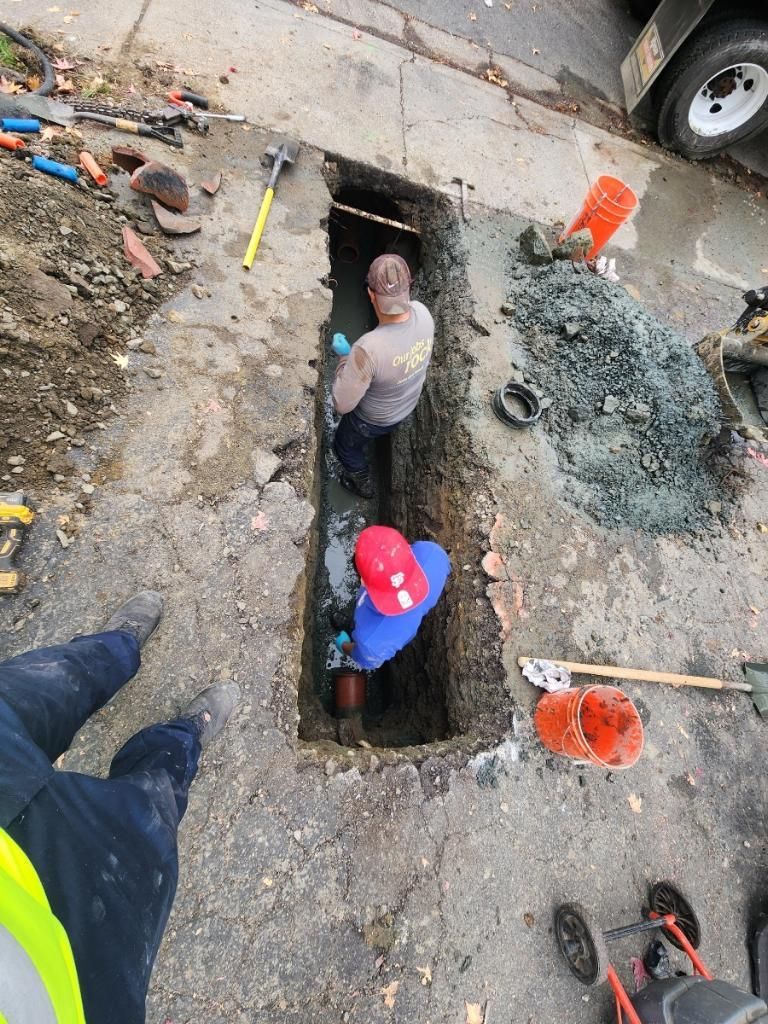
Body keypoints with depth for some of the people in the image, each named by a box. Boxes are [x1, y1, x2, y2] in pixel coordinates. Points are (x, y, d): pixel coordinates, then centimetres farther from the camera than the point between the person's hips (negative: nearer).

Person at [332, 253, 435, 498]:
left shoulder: (368, 349, -44)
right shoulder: (422, 312, -24)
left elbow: (342, 404, -31)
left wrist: (344, 362, -14)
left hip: (374, 419, -5)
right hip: (408, 406, 6)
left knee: (345, 446, 27)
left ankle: (362, 483, 52)